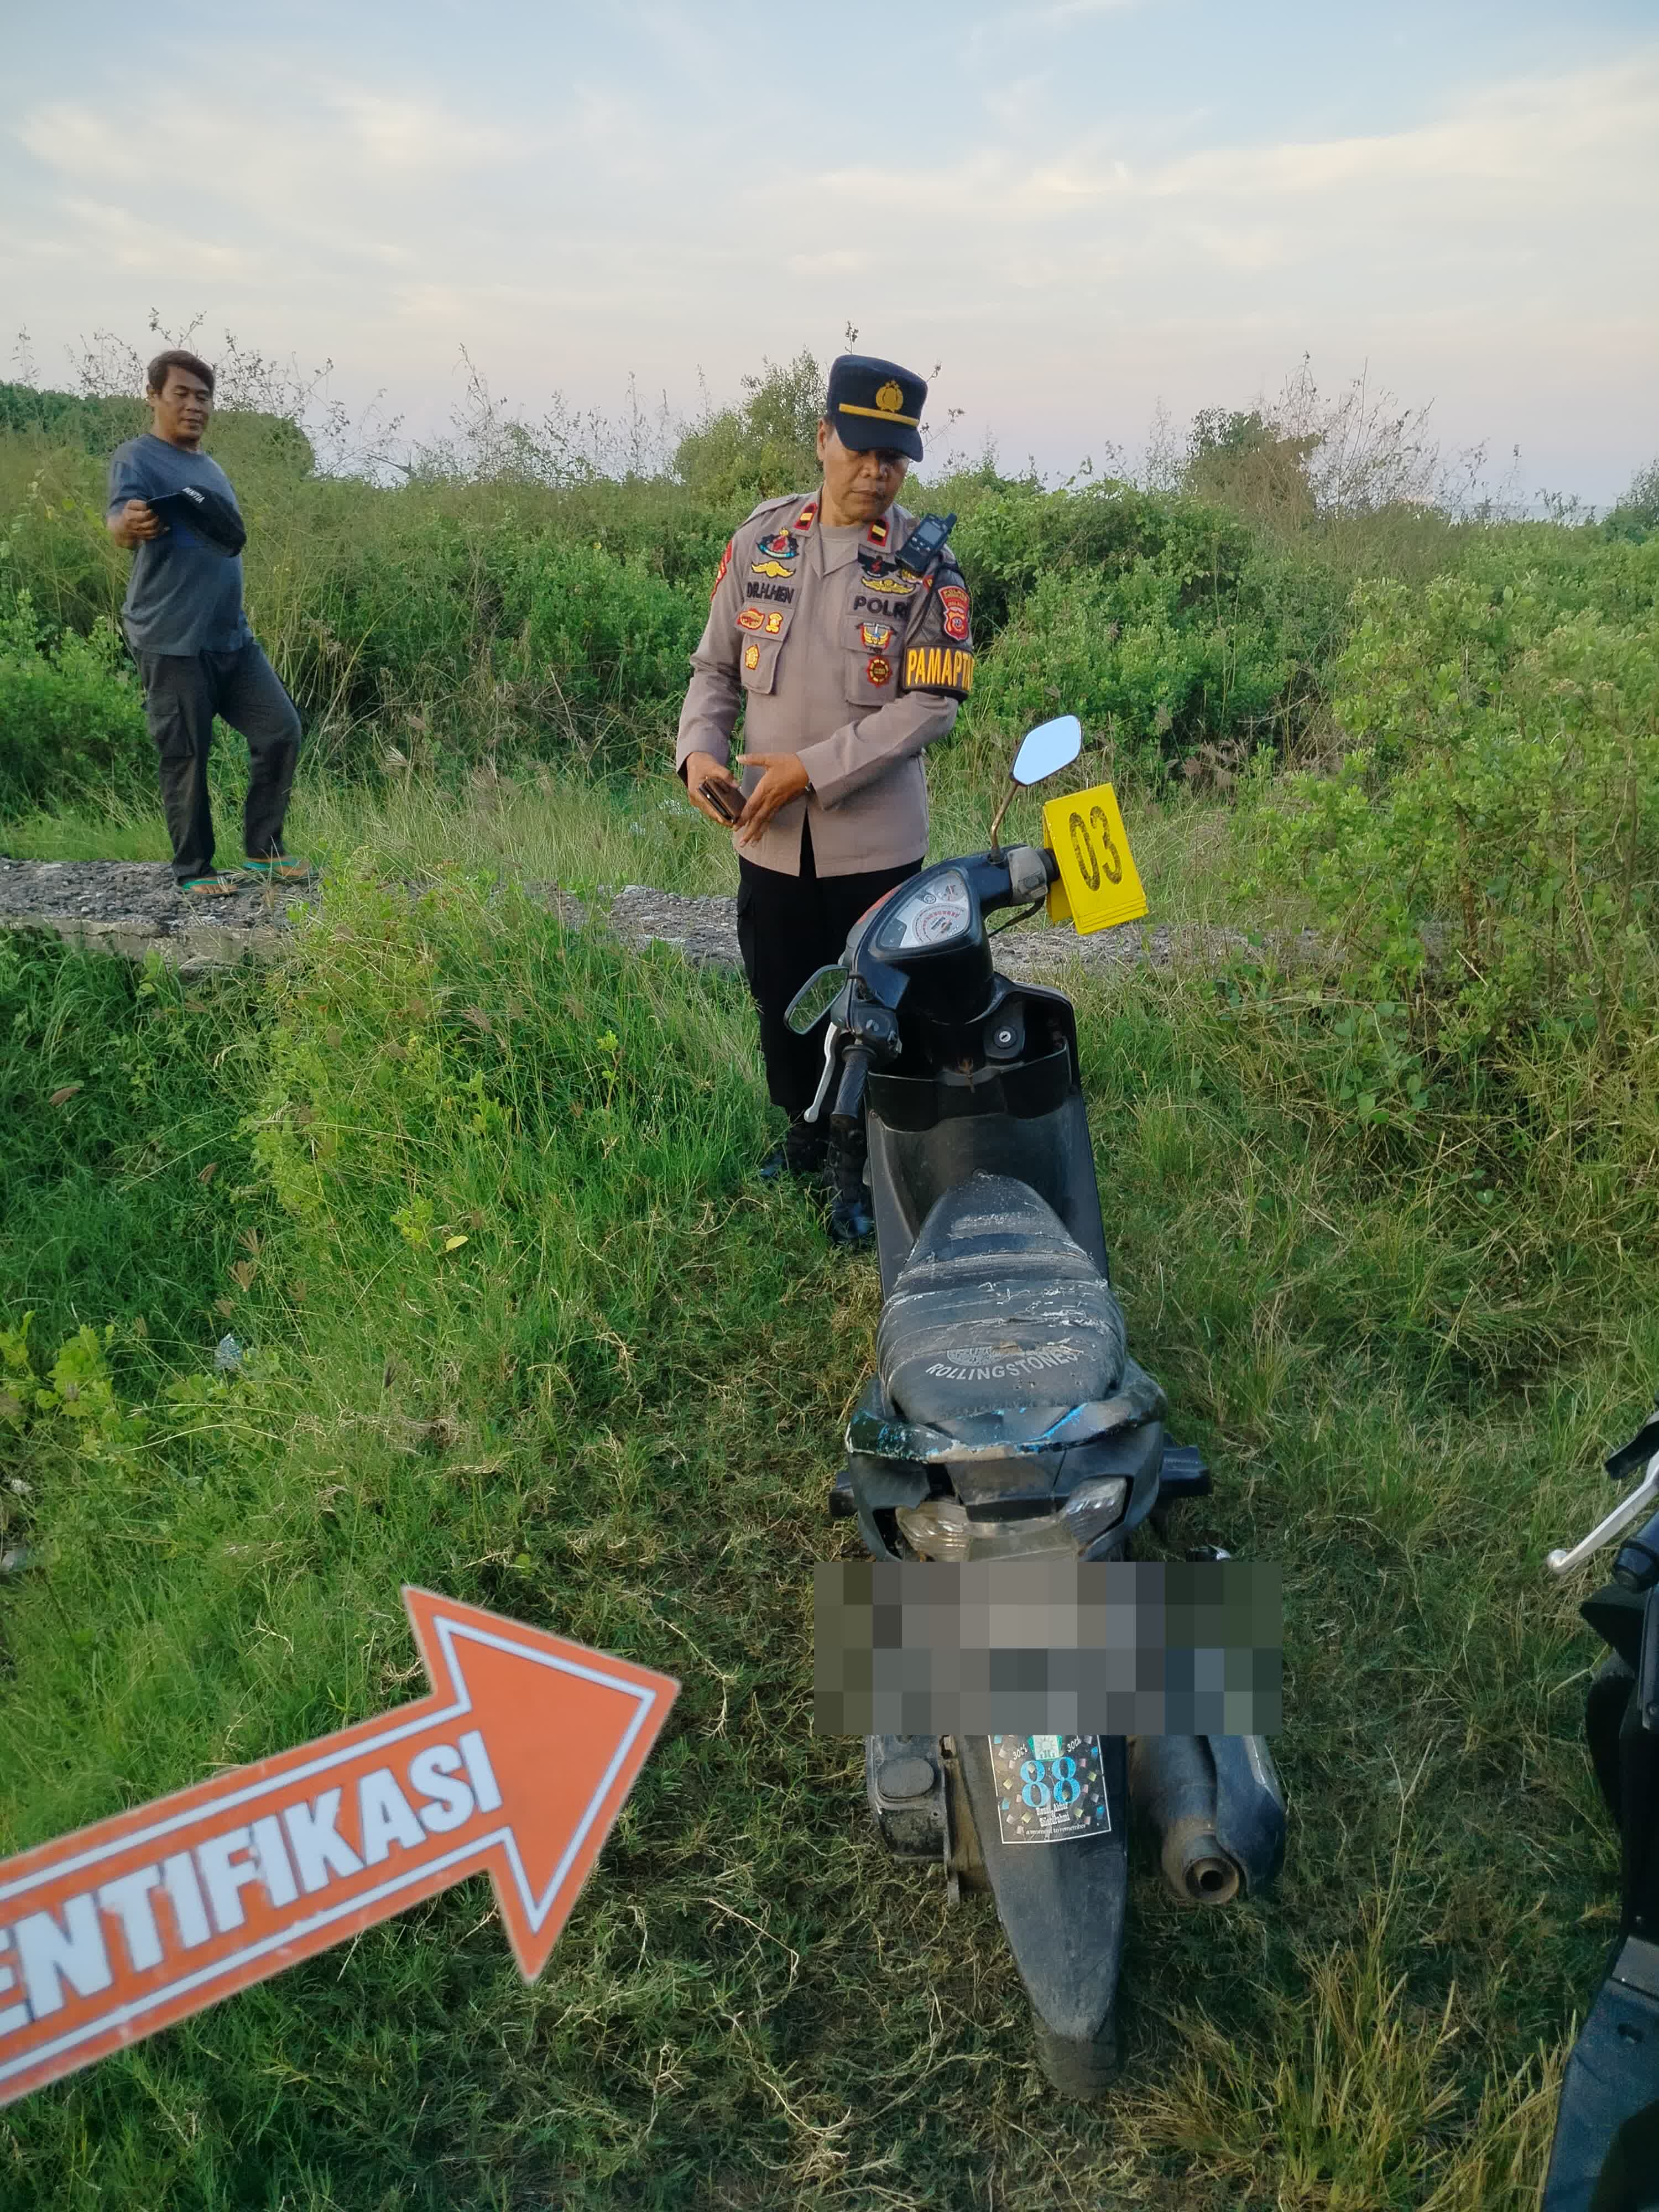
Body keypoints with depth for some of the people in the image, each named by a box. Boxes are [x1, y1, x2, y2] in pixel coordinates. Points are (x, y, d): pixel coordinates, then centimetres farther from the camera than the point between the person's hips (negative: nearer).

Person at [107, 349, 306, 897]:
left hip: (233, 637, 7)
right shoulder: (136, 458, -8)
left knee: (281, 732, 2)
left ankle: (263, 850, 15)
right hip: (172, 644, -7)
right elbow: (120, 519, -27)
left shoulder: (211, 469, 17)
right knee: (186, 758, -2)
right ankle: (194, 870, 11)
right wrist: (130, 524, -49)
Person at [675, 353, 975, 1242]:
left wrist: (813, 770, -21)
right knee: (780, 1001, 17)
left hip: (874, 836, -3)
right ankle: (804, 1132, 41)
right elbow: (717, 665, 8)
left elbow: (931, 704, -14)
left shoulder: (926, 562, -7)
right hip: (768, 833, 3)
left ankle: (865, 1171, 27)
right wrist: (699, 748, -12)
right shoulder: (761, 539, 2)